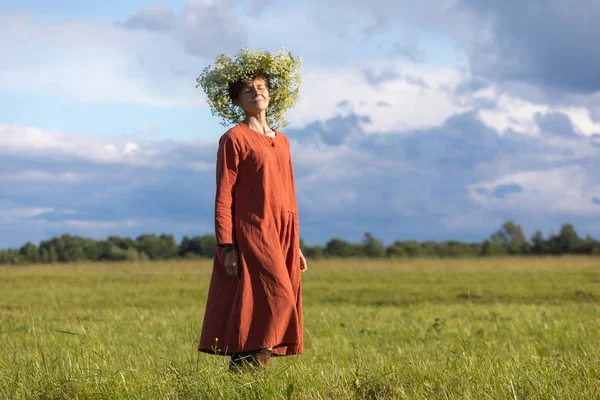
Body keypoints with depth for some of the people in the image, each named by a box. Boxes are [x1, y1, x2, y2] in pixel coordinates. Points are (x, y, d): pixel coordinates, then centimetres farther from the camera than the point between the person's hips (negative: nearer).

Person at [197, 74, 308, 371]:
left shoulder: (282, 141, 17)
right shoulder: (234, 139, -3)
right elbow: (224, 196, -7)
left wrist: (295, 245, 17)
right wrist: (227, 247, -14)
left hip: (282, 238, 7)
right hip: (251, 235, -7)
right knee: (274, 302, -16)